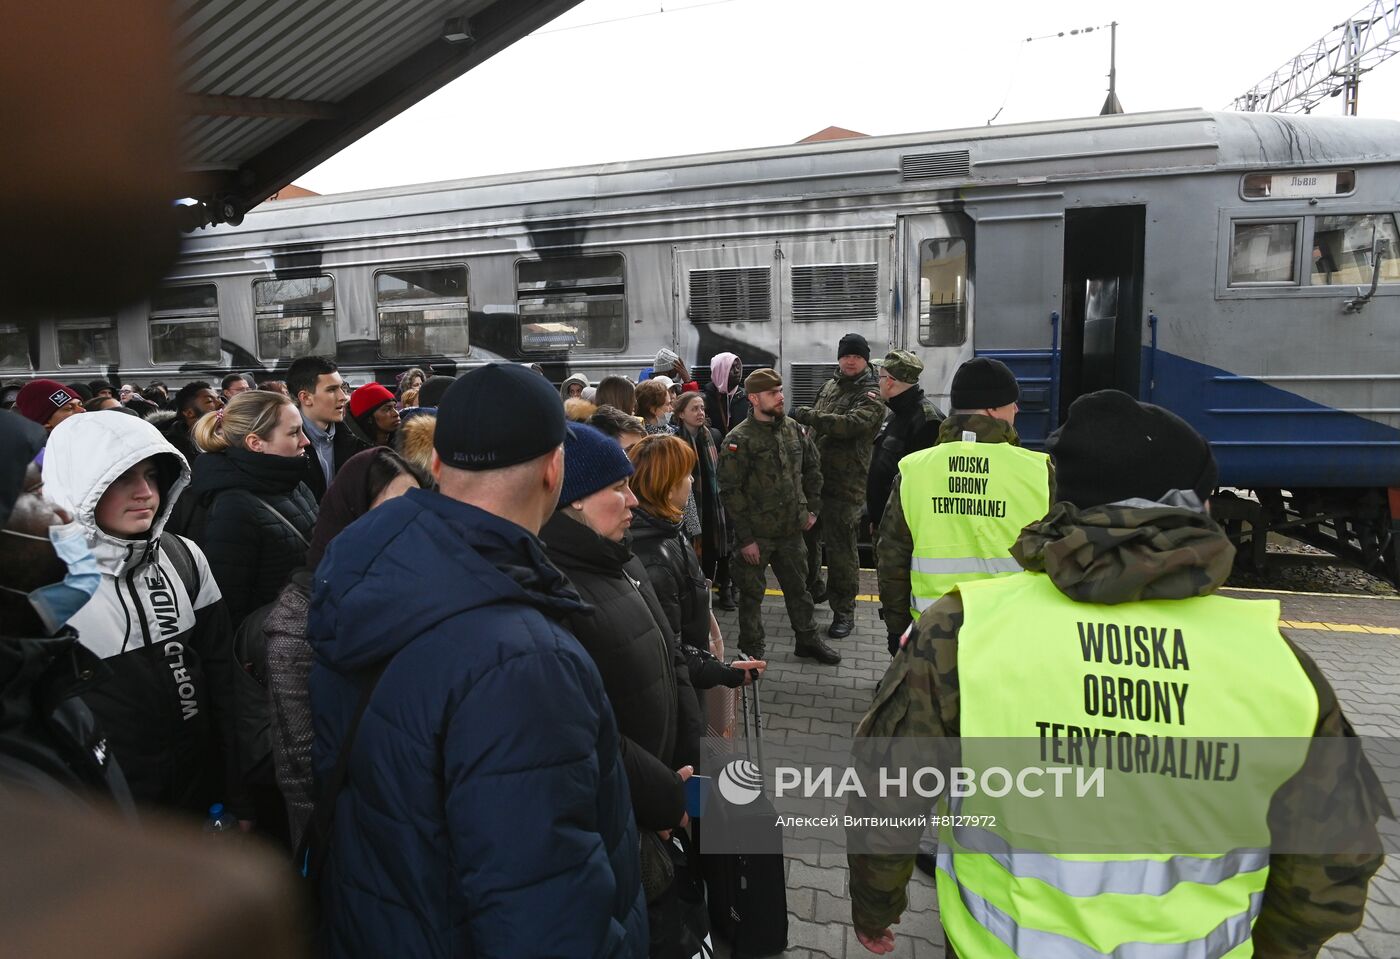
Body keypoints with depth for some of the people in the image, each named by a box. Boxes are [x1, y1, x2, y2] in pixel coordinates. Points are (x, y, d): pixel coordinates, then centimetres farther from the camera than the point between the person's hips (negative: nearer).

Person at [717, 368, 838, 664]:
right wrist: (745, 538, -16)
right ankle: (751, 651, 26)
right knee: (752, 594, 10)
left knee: (798, 588, 19)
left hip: (792, 530, 5)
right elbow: (730, 491, -16)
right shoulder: (738, 440, -15)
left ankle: (808, 640, 37)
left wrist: (813, 509, 10)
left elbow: (812, 470, 16)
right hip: (756, 535, -5)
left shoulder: (795, 430, 2)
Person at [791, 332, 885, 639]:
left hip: (845, 484, -7)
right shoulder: (829, 386, 14)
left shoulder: (870, 396, -7)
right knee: (806, 536, 18)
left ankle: (844, 611, 10)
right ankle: (814, 588, 40)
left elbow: (850, 423, -25)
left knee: (840, 548, -3)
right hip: (814, 475, 7)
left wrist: (806, 415, -25)